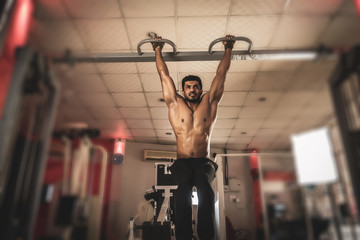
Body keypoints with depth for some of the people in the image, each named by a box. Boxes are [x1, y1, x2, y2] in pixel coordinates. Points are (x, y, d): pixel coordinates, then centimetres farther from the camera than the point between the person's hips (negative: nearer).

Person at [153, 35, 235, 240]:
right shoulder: (175, 104, 15)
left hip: (204, 162, 0)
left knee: (203, 182, -34)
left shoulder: (210, 102, 16)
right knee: (184, 184, -33)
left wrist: (228, 49, 26)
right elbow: (164, 75, 20)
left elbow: (221, 74, 20)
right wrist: (158, 50, 27)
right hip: (182, 163, 0)